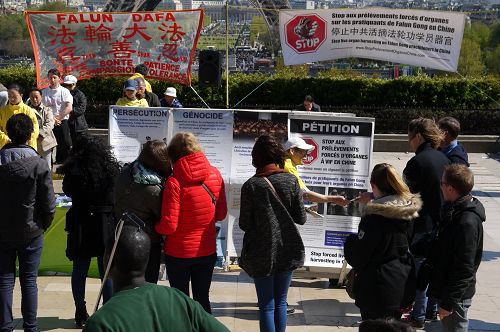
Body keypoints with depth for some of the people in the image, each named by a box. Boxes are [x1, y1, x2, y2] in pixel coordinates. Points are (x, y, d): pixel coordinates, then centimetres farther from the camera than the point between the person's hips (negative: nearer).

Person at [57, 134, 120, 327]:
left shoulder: (74, 171, -10)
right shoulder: (111, 170, -5)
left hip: (81, 226, -1)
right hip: (106, 226, 1)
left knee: (79, 270, 12)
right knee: (107, 272, 9)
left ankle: (80, 314, 16)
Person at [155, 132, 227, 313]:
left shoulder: (174, 182, -19)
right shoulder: (215, 175, -4)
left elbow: (169, 225, -18)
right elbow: (221, 214, 4)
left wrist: (155, 227, 1)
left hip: (178, 252, -4)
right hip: (207, 251, 4)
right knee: (202, 299, 15)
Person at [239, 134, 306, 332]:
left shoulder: (251, 185, -11)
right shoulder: (291, 181, -5)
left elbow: (244, 224, -8)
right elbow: (301, 219, -2)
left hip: (262, 253, -2)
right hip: (287, 250, 2)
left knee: (266, 306, 5)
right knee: (281, 302, 16)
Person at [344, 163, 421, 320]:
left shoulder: (374, 216, -21)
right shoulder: (408, 212, 0)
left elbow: (357, 257, -19)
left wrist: (350, 241, 4)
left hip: (378, 291, -7)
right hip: (403, 287, 7)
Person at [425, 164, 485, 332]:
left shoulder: (467, 223, -27)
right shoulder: (455, 210, 4)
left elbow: (464, 269, -25)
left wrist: (449, 302, -21)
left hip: (456, 295, -9)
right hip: (447, 288, 9)